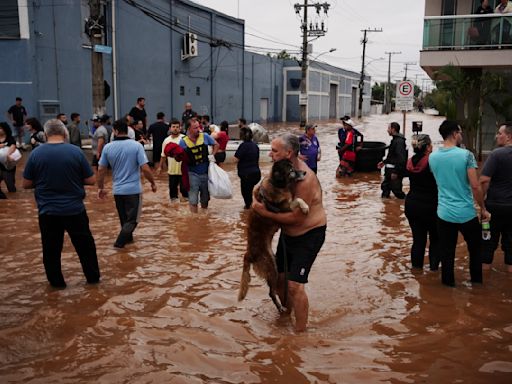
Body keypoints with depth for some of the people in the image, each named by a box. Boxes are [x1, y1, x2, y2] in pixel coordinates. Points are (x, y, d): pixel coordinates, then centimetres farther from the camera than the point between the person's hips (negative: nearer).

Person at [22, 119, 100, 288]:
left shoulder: (36, 153, -5)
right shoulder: (76, 151, -8)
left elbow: (26, 184, 1)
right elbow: (91, 180, -3)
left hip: (48, 211, 0)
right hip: (75, 209, 0)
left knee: (51, 249, 15)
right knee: (85, 245, 16)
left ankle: (56, 282, 26)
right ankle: (93, 277, 26)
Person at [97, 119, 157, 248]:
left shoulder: (108, 147, -4)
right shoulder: (136, 146, -12)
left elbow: (101, 170, 2)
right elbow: (145, 168, -15)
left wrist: (101, 188, 15)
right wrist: (153, 183, 0)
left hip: (117, 190, 4)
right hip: (134, 189, -4)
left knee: (124, 218, 22)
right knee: (132, 219, 6)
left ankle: (128, 237, 36)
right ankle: (120, 241, -7)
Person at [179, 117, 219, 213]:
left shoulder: (205, 136, -3)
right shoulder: (183, 141, -8)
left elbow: (216, 145, 12)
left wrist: (212, 155, -2)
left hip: (206, 172, 3)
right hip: (193, 174, -2)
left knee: (205, 198, 18)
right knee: (193, 200, -4)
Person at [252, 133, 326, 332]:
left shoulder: (305, 179, -29)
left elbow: (296, 217, -29)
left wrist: (265, 212, -27)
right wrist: (260, 202, -9)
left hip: (309, 235, -9)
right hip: (288, 233, 9)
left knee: (295, 284, -12)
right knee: (279, 276, 17)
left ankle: (300, 331, 3)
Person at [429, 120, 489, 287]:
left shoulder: (432, 157, 1)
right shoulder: (466, 155, -12)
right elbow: (475, 186, -13)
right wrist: (483, 209, -3)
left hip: (444, 214, 3)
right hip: (466, 213, -2)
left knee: (447, 253, 10)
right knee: (475, 250, 19)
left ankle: (448, 283, 19)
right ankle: (477, 282, 31)